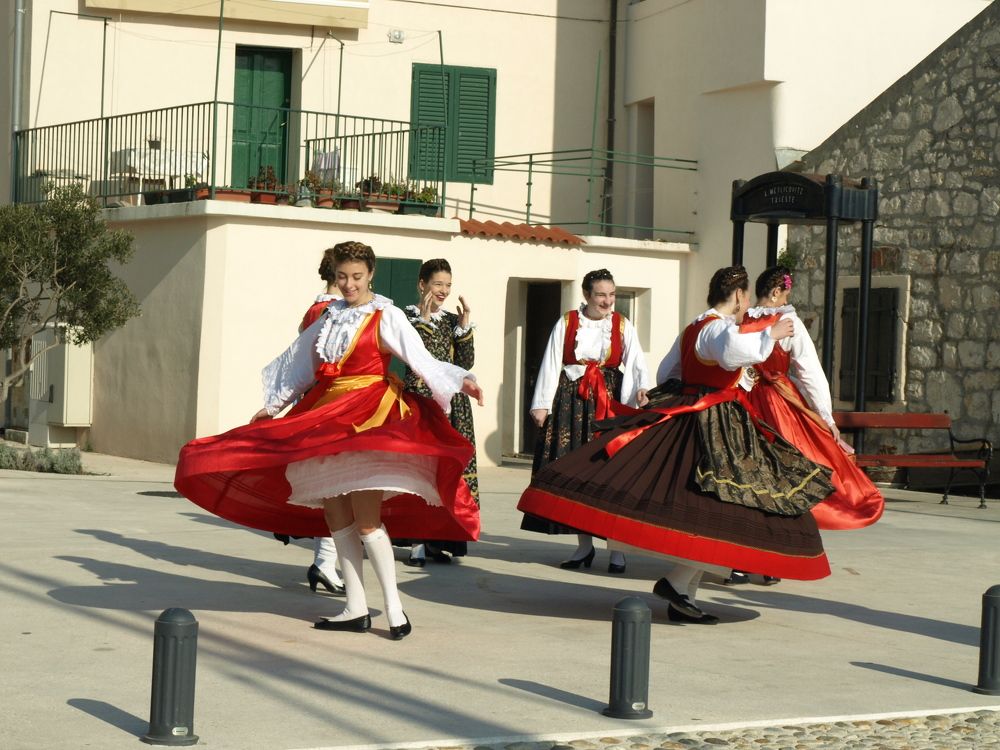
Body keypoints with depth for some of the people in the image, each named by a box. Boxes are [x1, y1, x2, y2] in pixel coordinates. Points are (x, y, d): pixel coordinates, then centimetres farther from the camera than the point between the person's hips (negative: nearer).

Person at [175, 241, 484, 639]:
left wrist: (461, 380, -28)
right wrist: (272, 406, 31)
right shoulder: (329, 317, 16)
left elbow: (421, 359, -12)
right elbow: (301, 364, 25)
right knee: (335, 517, 5)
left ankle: (394, 607, -7)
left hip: (369, 415, -7)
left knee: (366, 518, -13)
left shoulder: (386, 317, -3)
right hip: (326, 414, 7)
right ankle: (355, 609, 10)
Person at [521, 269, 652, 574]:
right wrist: (542, 404, 0)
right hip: (572, 403, 1)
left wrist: (640, 389, -25)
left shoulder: (623, 326, 6)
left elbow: (636, 363, -5)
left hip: (609, 403, -1)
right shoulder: (566, 324, 6)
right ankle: (584, 545, 12)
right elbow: (551, 365, 4)